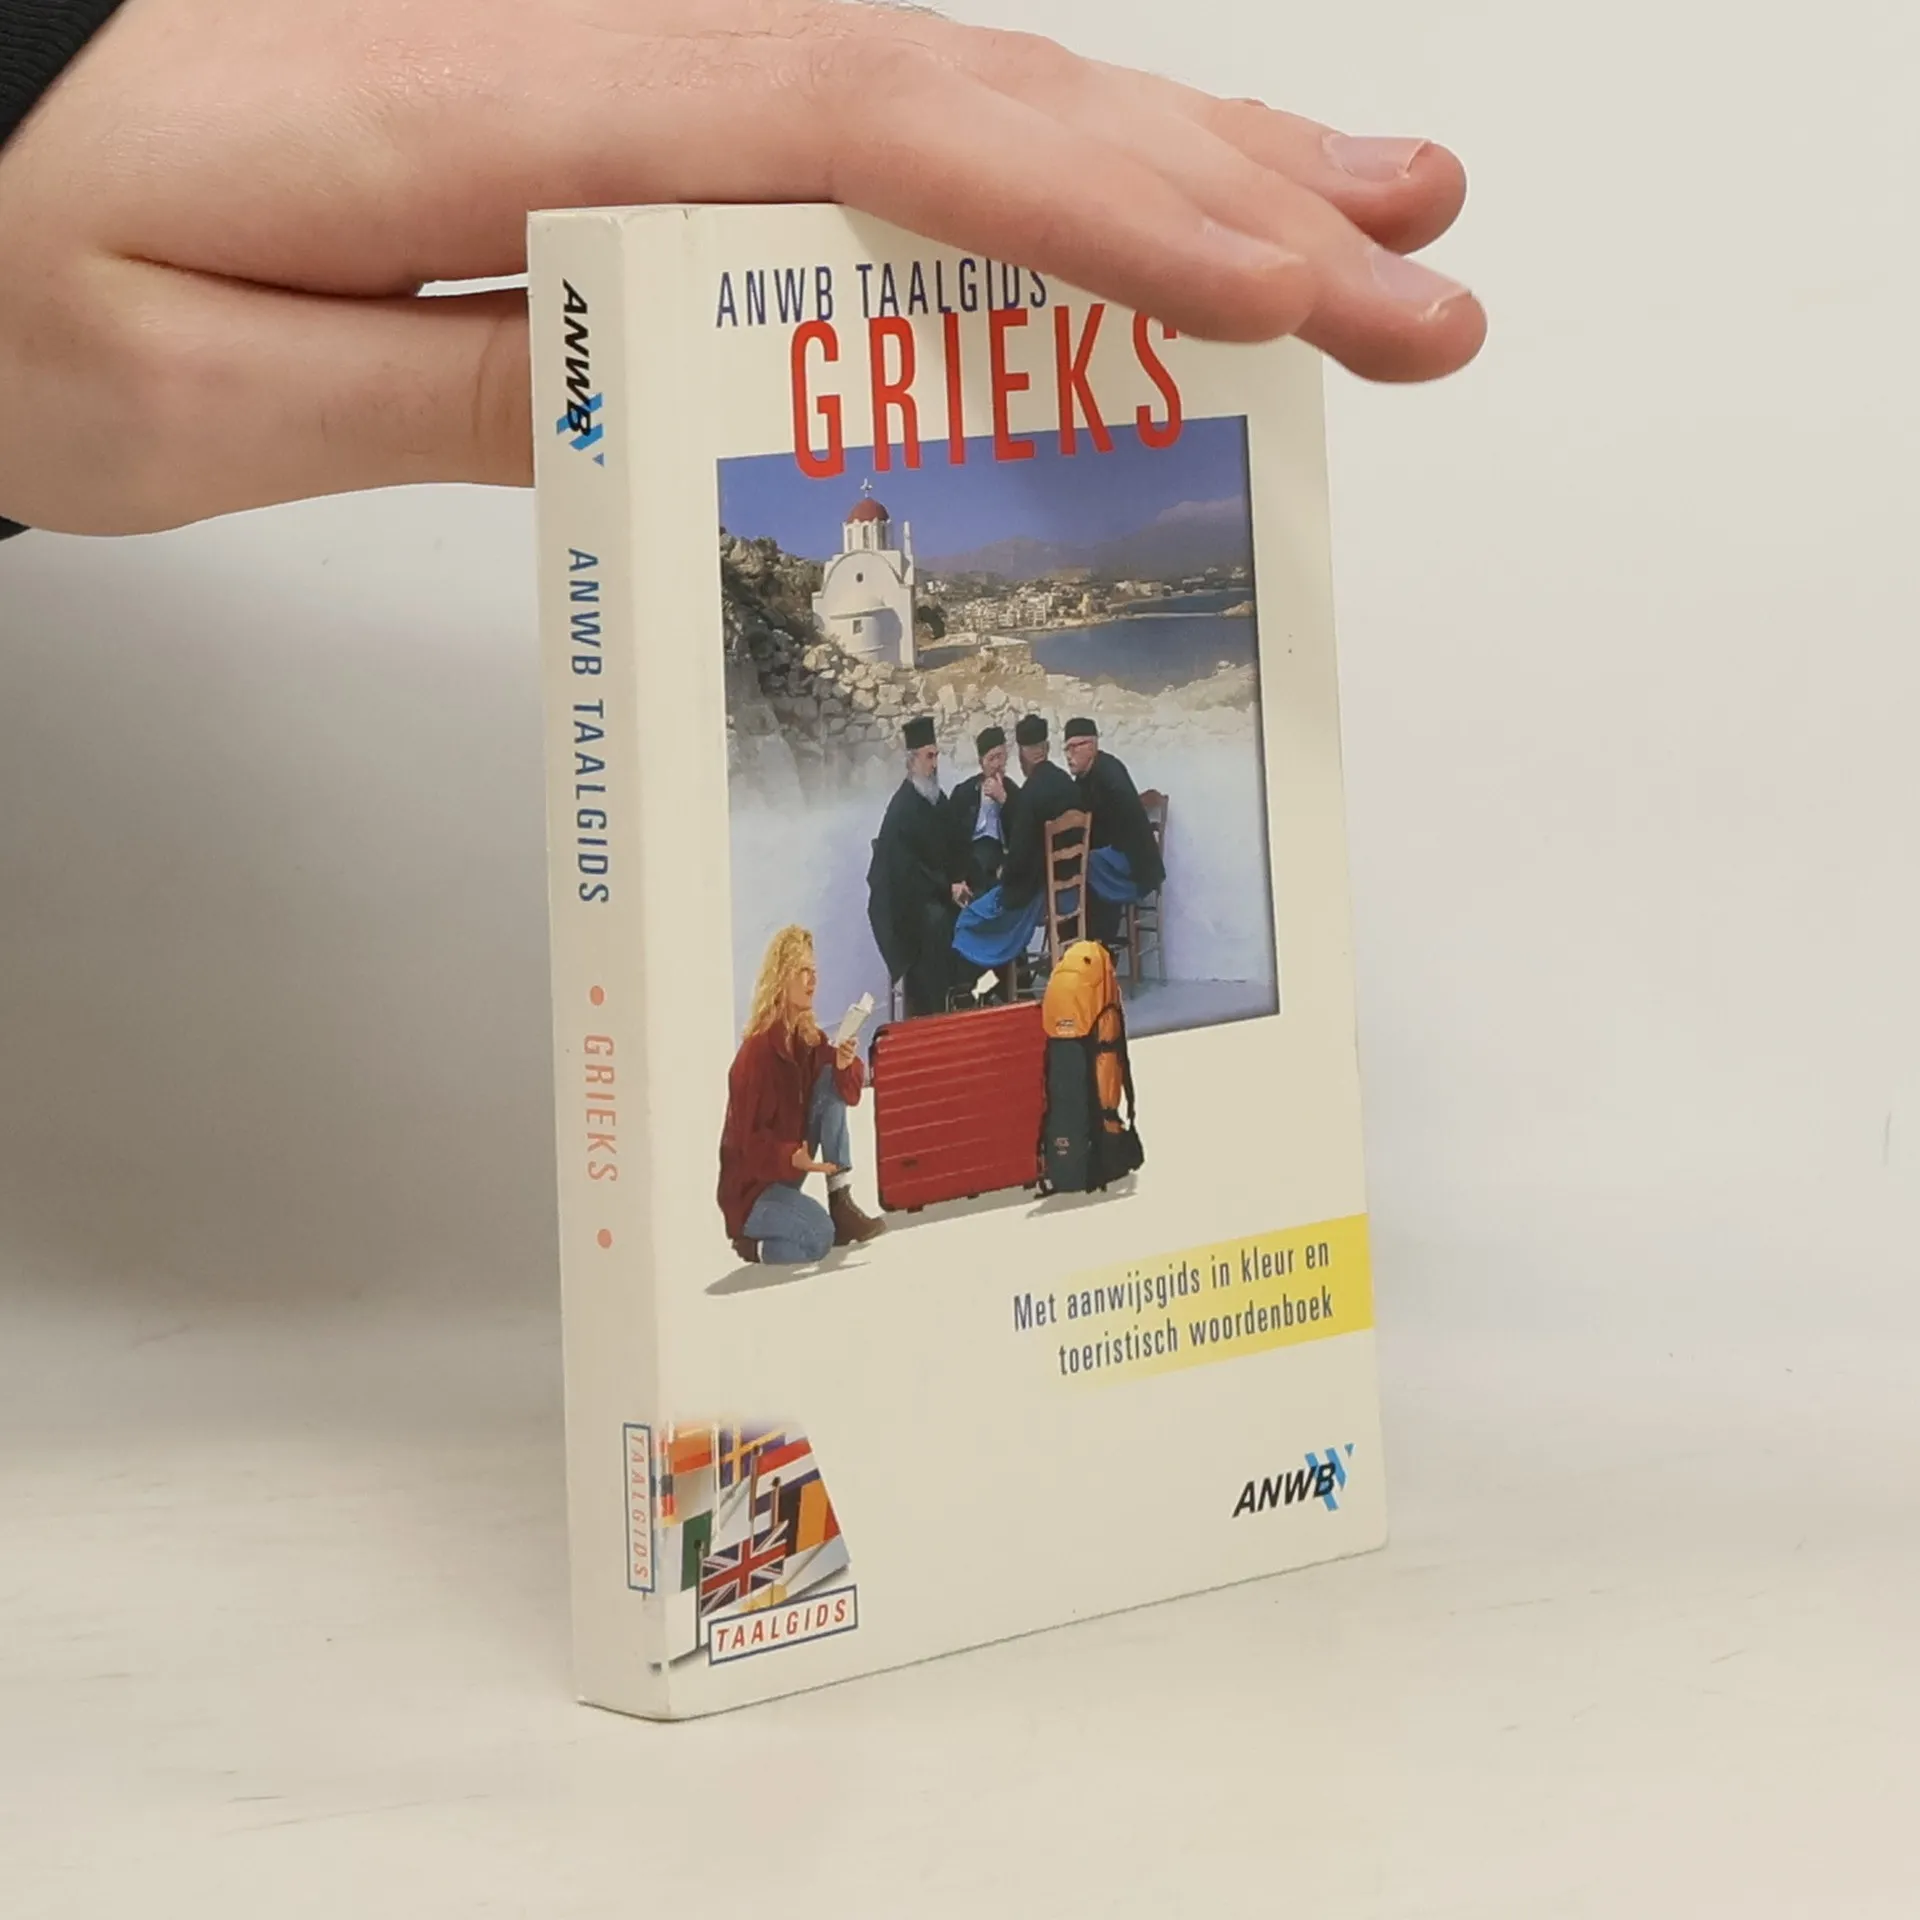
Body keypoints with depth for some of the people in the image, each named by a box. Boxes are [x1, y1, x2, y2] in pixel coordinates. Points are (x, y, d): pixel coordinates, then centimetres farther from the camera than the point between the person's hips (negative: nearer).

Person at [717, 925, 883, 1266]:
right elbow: (749, 1140, -21)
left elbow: (847, 1091, 0)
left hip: (788, 1172, 8)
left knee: (833, 1081, -8)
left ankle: (841, 1204, -9)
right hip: (751, 1185, -8)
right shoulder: (757, 1052, -22)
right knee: (819, 1237, -31)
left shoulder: (808, 1036, 1)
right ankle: (751, 1235, 0)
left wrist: (846, 1065, -21)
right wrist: (792, 1158, -38)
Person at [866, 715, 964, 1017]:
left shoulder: (938, 800, 9)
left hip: (936, 894, 8)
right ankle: (926, 1015, -25)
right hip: (907, 899, -8)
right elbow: (906, 866, -19)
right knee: (936, 922, -28)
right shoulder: (902, 808, -15)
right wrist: (948, 889, -19)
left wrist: (957, 884, 0)